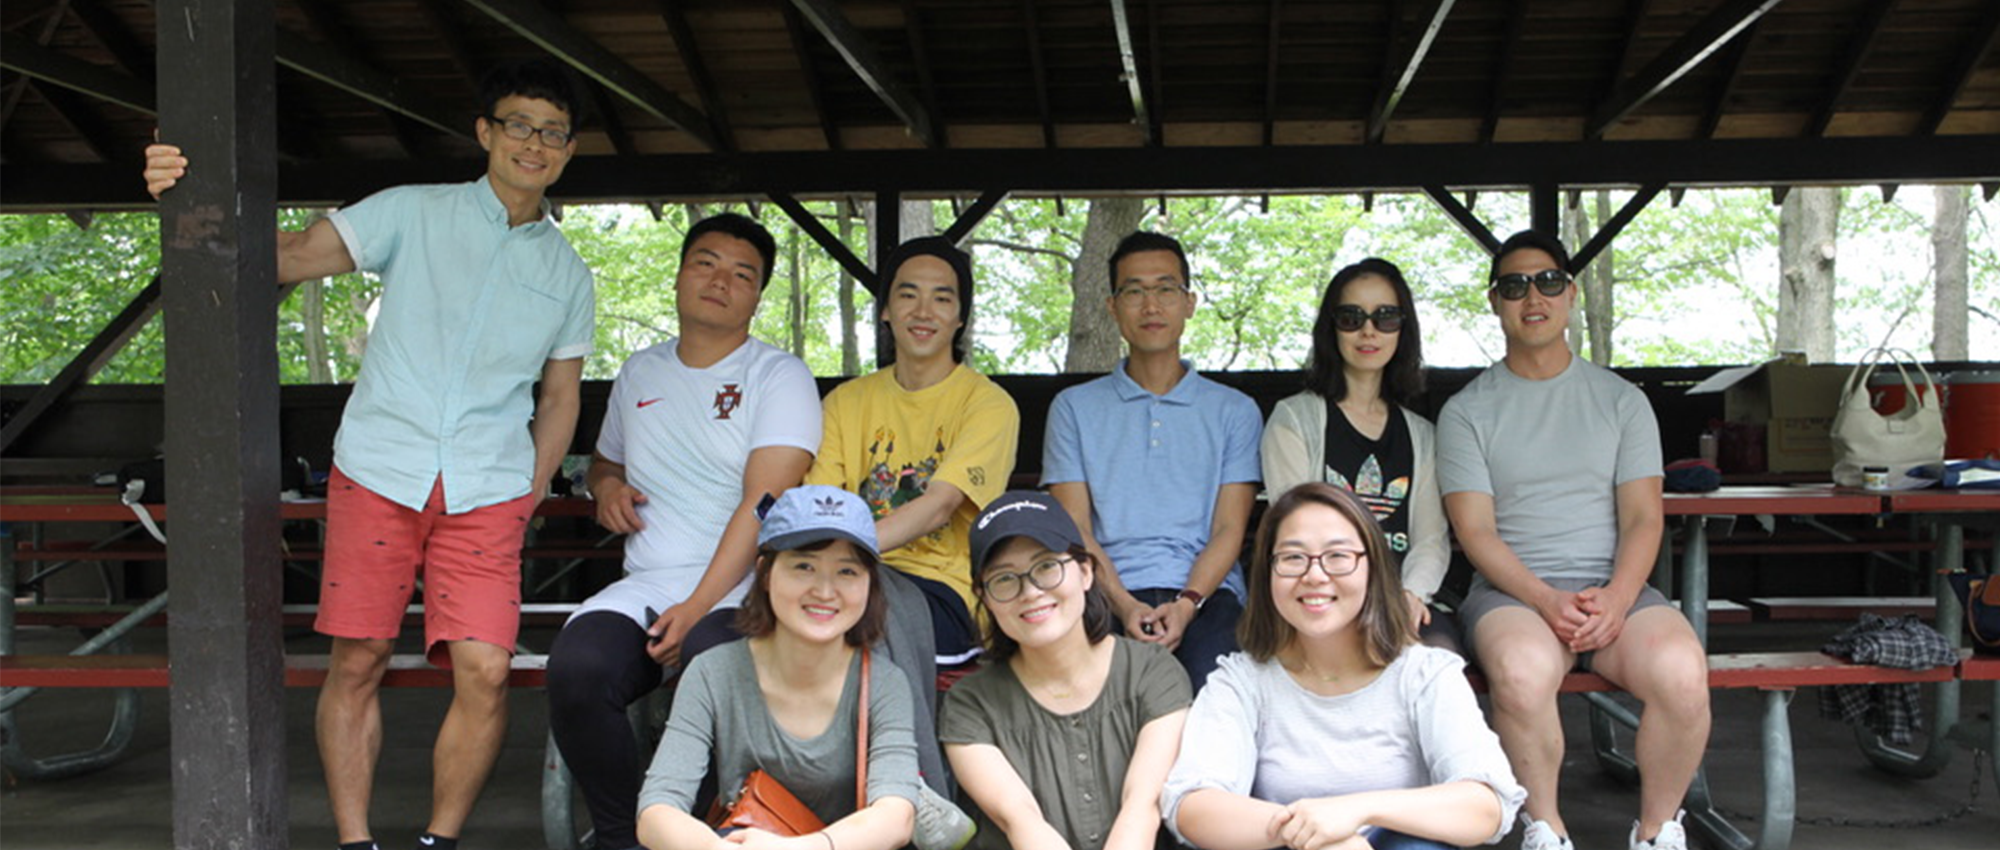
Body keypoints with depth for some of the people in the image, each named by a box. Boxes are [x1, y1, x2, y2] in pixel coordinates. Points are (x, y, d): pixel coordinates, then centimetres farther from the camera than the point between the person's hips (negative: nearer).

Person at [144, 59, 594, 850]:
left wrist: (526, 499, 11)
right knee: (357, 661, 1)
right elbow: (291, 255, -6)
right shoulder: (414, 213, 4)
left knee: (484, 672, -8)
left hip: (488, 493, 2)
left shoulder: (568, 273, 13)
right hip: (378, 473, -1)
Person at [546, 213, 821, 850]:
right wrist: (606, 487, 12)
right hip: (646, 586, 4)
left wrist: (699, 608, -18)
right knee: (575, 668, -28)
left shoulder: (779, 377, 4)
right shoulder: (639, 374, 21)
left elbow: (763, 505, -8)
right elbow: (604, 461, 39)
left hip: (743, 592, -4)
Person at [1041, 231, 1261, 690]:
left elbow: (1230, 528, 8)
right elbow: (1073, 527, 8)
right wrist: (1124, 604, -11)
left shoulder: (1234, 411, 18)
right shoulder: (1075, 407, 18)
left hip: (1206, 591, 1)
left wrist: (1187, 603, -13)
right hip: (1109, 596, 0)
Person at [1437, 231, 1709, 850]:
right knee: (1524, 672, -37)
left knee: (1682, 672, -30)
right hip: (1512, 590, -2)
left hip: (1615, 587, 2)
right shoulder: (1466, 411, 9)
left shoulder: (1621, 400, 15)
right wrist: (1547, 600, -18)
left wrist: (1617, 598, -14)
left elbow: (1643, 517, 6)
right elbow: (1476, 531, -1)